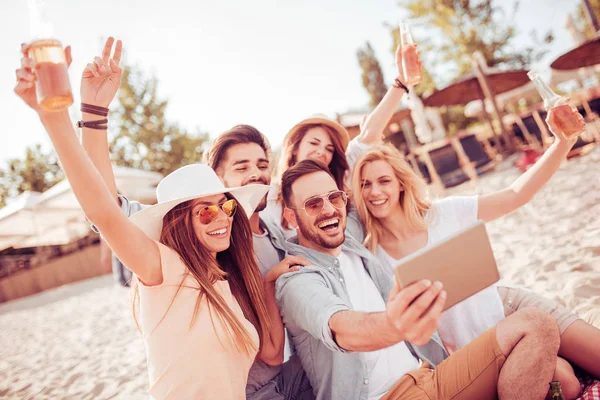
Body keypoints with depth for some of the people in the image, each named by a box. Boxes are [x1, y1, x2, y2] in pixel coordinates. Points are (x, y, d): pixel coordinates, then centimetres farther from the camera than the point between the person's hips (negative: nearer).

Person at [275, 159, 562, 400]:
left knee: (535, 325, -10)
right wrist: (391, 326, -52)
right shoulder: (295, 279, -11)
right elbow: (339, 329, -32)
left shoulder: (354, 245, 12)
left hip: (430, 374, 7)